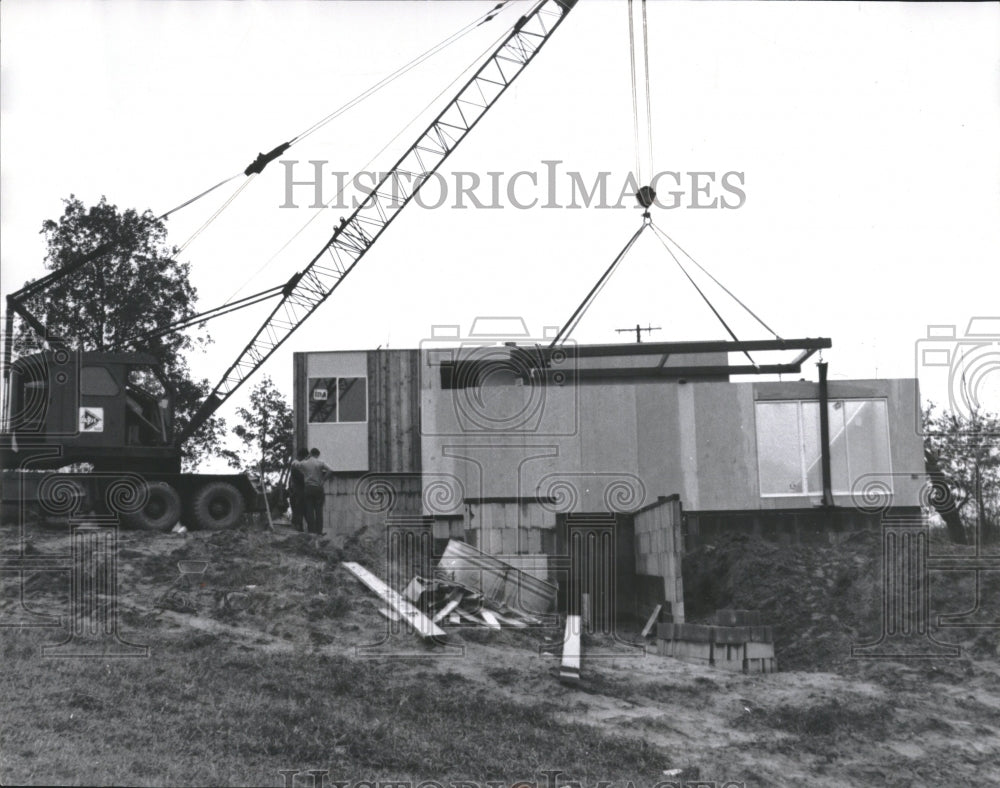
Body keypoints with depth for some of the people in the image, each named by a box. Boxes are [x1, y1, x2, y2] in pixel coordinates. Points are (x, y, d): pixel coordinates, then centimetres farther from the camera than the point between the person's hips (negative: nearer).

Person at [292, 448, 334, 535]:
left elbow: (293, 464, 20)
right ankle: (319, 531, 0)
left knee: (309, 511, 4)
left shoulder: (304, 463, 3)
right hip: (318, 488, -1)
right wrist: (323, 479, -5)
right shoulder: (320, 463, -2)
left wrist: (305, 459, 21)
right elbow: (330, 470, -14)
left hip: (308, 488, 1)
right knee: (318, 510, 2)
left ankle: (311, 530, 1)